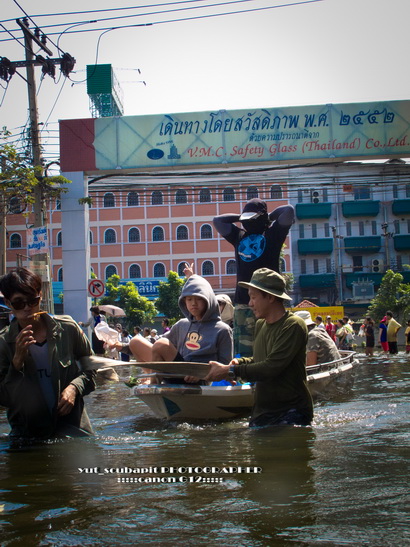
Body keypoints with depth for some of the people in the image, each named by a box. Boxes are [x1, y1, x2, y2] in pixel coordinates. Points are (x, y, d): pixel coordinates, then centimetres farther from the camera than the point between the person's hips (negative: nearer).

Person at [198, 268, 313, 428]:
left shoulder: (293, 325, -14)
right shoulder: (260, 325, 13)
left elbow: (271, 368, -21)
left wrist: (230, 371, -16)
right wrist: (240, 362, 1)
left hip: (291, 413, -8)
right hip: (261, 412, 8)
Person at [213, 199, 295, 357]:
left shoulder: (271, 233, 9)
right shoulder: (240, 235, 22)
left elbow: (289, 211, -1)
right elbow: (217, 221, 25)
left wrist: (270, 216, 14)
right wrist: (240, 218, 23)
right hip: (242, 302, 4)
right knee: (242, 349, 0)